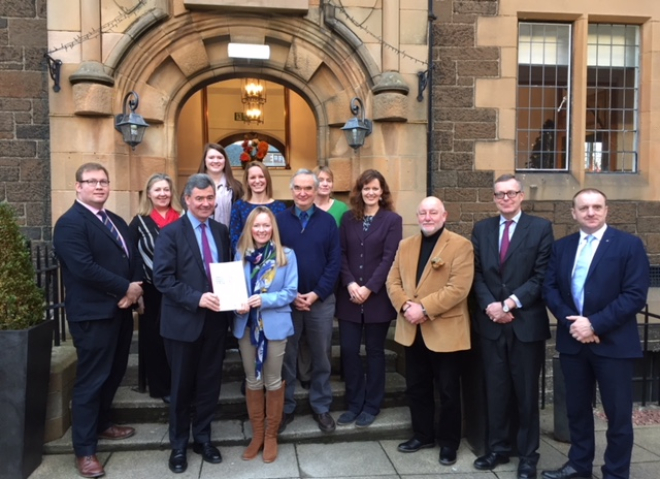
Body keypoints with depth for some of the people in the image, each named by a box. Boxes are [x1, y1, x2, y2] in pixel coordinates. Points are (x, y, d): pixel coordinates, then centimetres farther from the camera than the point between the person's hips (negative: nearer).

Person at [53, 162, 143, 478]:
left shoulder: (117, 221, 14)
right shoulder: (70, 223, -12)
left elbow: (133, 259, 11)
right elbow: (84, 268, -23)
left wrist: (133, 291, -8)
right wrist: (126, 288, -17)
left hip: (120, 310, 8)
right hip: (93, 314, -8)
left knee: (115, 372, 19)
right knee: (90, 379, 1)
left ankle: (101, 423, 40)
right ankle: (84, 450, 14)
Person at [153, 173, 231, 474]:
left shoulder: (221, 231, 8)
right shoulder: (171, 233, -8)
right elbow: (162, 278, -15)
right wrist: (196, 299, -24)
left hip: (215, 320, 4)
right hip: (183, 321, -4)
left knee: (210, 384, 14)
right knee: (182, 387, 11)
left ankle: (203, 438, 33)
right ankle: (178, 446, 30)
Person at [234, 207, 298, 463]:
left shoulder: (286, 255, -6)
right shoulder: (241, 255, 1)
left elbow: (291, 292, -8)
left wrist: (264, 300, -22)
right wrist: (238, 305, -17)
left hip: (275, 325, -2)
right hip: (246, 325, 3)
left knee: (273, 381, 10)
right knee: (252, 381, 14)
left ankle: (271, 435, 27)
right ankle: (257, 435, 30)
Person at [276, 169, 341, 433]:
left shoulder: (328, 221, 1)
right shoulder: (279, 220, -1)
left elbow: (334, 262, -2)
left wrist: (317, 293, -11)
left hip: (321, 300, 1)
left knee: (321, 357, 11)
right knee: (286, 356, 10)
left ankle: (321, 407, 27)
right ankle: (285, 408, 25)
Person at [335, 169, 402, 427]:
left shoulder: (392, 220, -1)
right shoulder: (348, 218, 9)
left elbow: (389, 258, -8)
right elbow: (341, 253, 3)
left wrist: (369, 288, -15)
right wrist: (350, 284, -11)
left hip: (377, 297, -2)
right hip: (349, 296, 3)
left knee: (374, 351, 8)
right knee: (348, 350, 2)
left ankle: (371, 406, 22)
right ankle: (354, 403, 20)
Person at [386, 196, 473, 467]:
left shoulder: (460, 246, -9)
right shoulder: (405, 246, 10)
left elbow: (458, 288, -18)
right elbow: (393, 281, 6)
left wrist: (424, 308, -22)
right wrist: (405, 305, -13)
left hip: (445, 330, -5)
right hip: (412, 331, 5)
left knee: (449, 391, 9)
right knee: (416, 388, 17)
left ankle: (448, 443, 27)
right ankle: (423, 435, 35)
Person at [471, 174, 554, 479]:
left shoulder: (541, 228, -1)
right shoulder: (481, 229, 9)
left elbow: (542, 276, -7)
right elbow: (476, 274, 5)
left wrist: (511, 302, -16)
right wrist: (489, 305, -10)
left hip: (527, 322, -3)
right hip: (490, 323, 3)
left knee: (526, 393, 9)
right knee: (495, 391, 12)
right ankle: (497, 448, 27)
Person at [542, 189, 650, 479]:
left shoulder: (629, 244, -5)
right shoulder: (561, 247, 8)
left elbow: (635, 295, -13)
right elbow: (549, 288, 4)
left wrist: (595, 324, -19)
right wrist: (571, 322, -12)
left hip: (613, 342, -4)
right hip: (572, 341, 4)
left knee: (618, 413, 6)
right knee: (577, 408, 16)